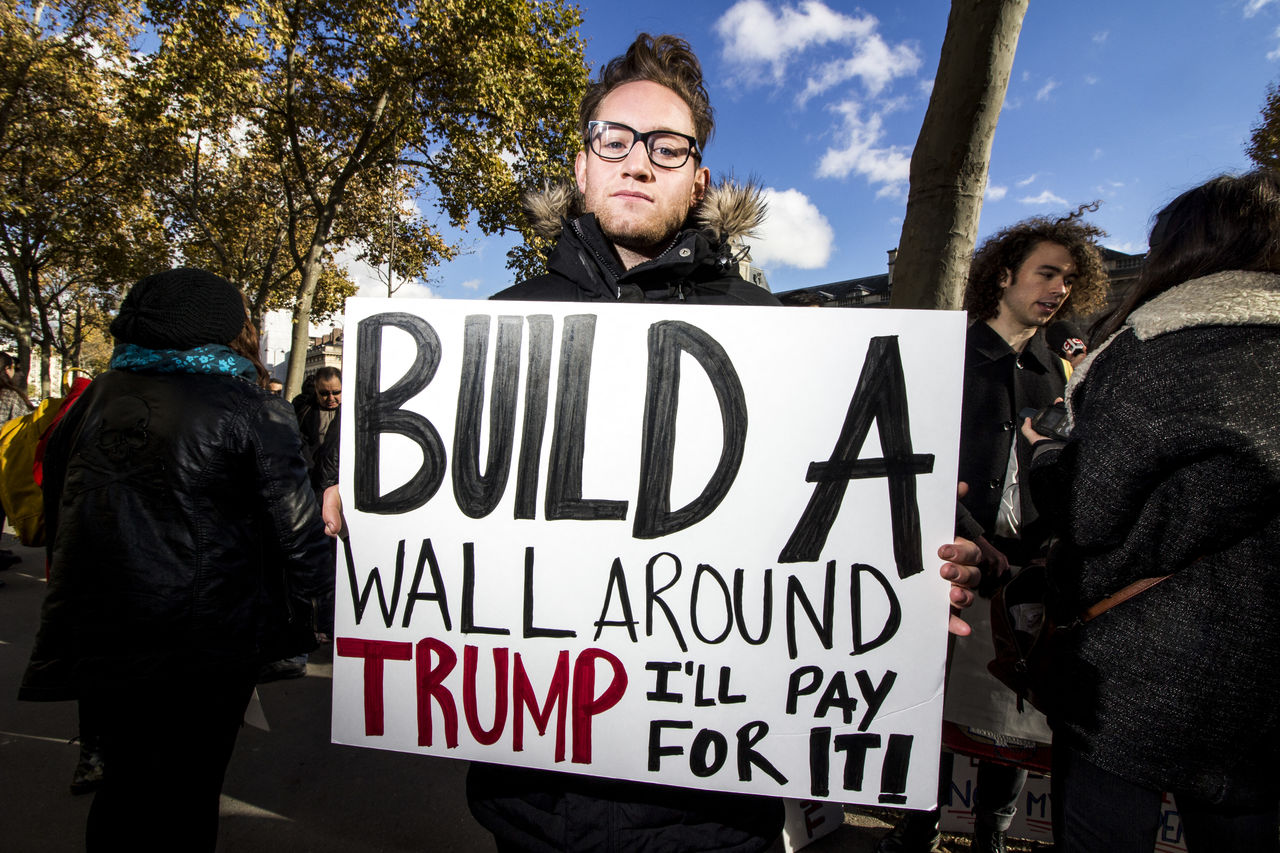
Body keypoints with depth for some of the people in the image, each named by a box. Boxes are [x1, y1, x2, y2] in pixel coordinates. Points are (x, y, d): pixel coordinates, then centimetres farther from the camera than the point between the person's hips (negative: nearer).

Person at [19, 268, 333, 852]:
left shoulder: (93, 400, 4)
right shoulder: (252, 410, -13)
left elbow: (56, 510, 12)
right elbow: (295, 526, -15)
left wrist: (74, 602, 22)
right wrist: (320, 611, -5)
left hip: (98, 630, 5)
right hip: (209, 637, -5)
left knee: (127, 777, 23)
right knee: (186, 788, 12)